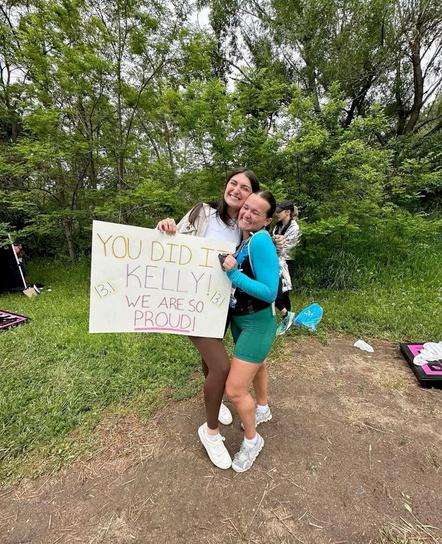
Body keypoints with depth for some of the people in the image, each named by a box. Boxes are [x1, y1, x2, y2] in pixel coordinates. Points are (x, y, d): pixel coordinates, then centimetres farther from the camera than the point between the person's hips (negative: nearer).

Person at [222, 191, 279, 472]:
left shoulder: (260, 240, -26)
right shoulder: (240, 237, -2)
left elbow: (270, 292, -26)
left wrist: (235, 274, -30)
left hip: (257, 322, -8)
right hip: (238, 318, 8)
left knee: (235, 389, -2)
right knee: (256, 364, 29)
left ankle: (252, 440, 29)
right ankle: (263, 409, 58)